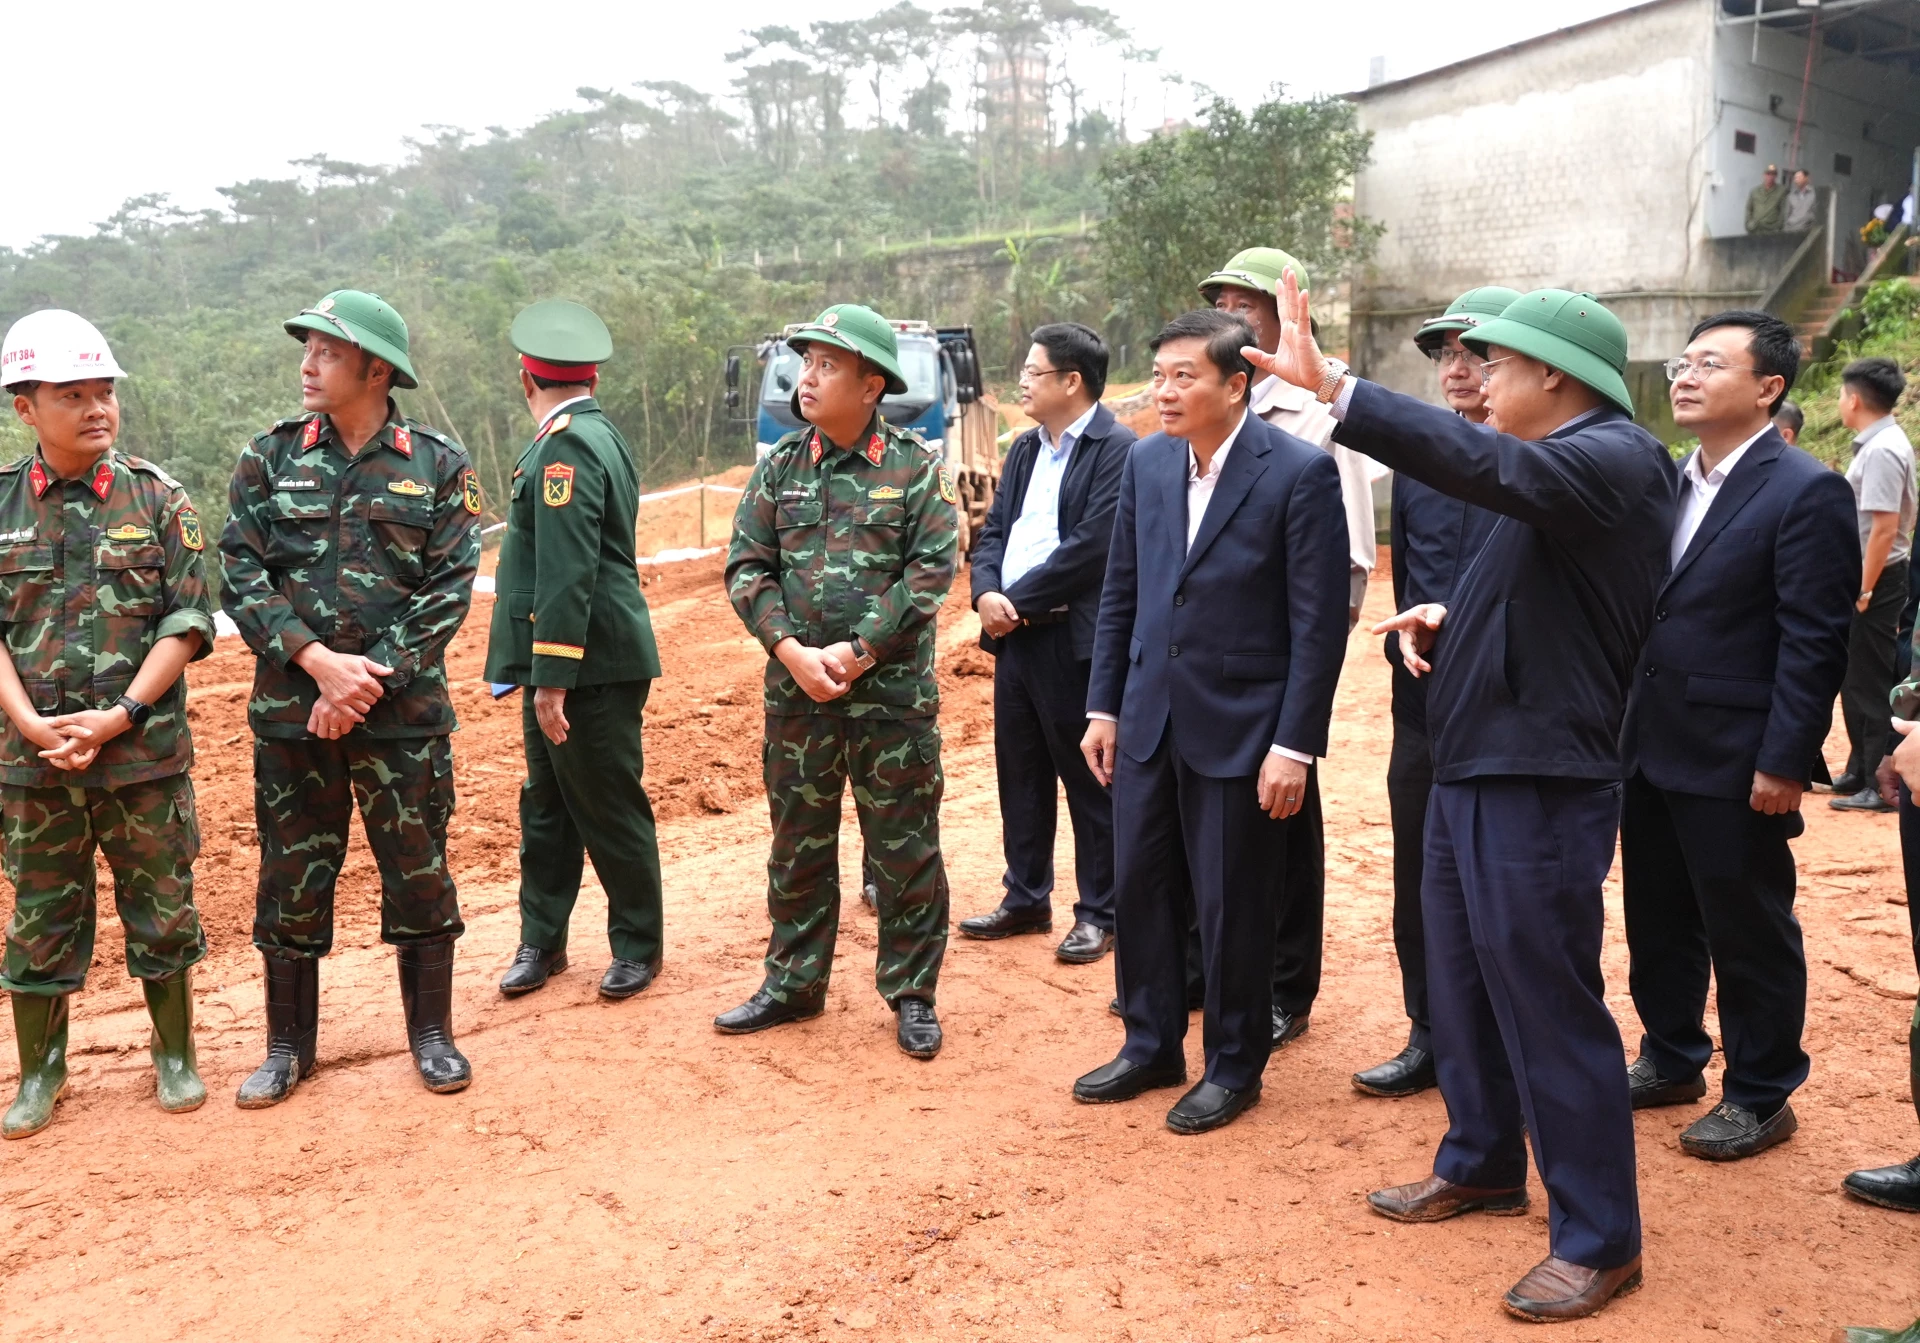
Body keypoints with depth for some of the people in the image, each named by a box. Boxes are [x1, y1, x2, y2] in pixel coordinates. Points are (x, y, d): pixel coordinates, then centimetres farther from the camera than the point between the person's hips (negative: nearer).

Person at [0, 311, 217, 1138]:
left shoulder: (158, 500, -1)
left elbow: (186, 625, -5)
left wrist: (117, 717, -14)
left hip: (145, 751, -1)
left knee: (162, 907, 8)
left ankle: (175, 1055, 25)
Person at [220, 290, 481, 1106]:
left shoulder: (438, 465, 0)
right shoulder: (269, 457, 4)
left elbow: (449, 589, -6)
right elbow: (241, 577, -2)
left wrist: (370, 679, -14)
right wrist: (320, 662, -15)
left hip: (403, 710, -1)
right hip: (291, 707, 2)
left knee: (419, 871, 7)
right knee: (291, 876, 9)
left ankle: (432, 1035, 23)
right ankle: (288, 1045, 24)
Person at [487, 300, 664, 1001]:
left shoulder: (567, 446, -17)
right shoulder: (595, 434, 14)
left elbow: (568, 571, -24)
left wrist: (553, 678, -23)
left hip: (590, 664, -10)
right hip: (565, 663, 10)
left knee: (610, 810, 3)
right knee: (546, 806, 15)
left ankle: (638, 945, 16)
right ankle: (541, 941, 25)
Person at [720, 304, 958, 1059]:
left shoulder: (915, 469, -3)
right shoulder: (779, 468, 6)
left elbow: (931, 572, -10)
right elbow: (746, 568, 2)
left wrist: (858, 652, -15)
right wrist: (791, 650, -12)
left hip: (893, 693, -3)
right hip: (796, 693, 3)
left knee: (905, 850, 5)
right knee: (798, 847, 14)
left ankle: (912, 993, 18)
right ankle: (794, 984, 27)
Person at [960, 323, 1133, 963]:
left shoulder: (1117, 450, -11)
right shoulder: (1025, 449, 16)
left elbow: (1091, 548, -19)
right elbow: (995, 530, 13)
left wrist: (1019, 601, -14)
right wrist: (987, 593, -6)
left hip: (1074, 640, -8)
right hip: (1014, 634, 8)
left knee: (1089, 782, 3)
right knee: (1020, 776, 15)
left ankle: (1099, 915, 15)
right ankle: (1026, 899, 29)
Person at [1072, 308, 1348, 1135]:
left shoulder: (1300, 472, -13)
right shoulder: (1146, 462, 5)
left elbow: (1319, 621, -13)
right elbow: (1120, 594, 11)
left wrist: (1294, 744, -15)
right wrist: (1103, 706, 8)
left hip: (1239, 727, -5)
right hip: (1148, 719, 6)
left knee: (1231, 905, 7)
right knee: (1138, 887, 14)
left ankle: (1233, 1067, 26)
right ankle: (1151, 1045, 33)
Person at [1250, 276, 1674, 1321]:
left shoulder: (1616, 458, -16)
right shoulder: (1556, 465, 14)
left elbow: (1483, 464, -34)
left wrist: (1330, 385, -39)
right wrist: (1447, 617, 3)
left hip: (1541, 784, -10)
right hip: (1468, 768, 10)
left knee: (1550, 1006, -1)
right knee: (1463, 983, 20)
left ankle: (1598, 1241, 13)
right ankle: (1480, 1166, 38)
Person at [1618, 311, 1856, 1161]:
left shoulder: (1805, 492, -12)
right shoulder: (1669, 484, 10)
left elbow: (1814, 642, -16)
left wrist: (1784, 764, -18)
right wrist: (1626, 726, 9)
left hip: (1735, 763, -7)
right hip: (1651, 750, 7)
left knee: (1749, 933, 6)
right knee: (1657, 923, 17)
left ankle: (1760, 1097, 22)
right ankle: (1671, 1060, 35)